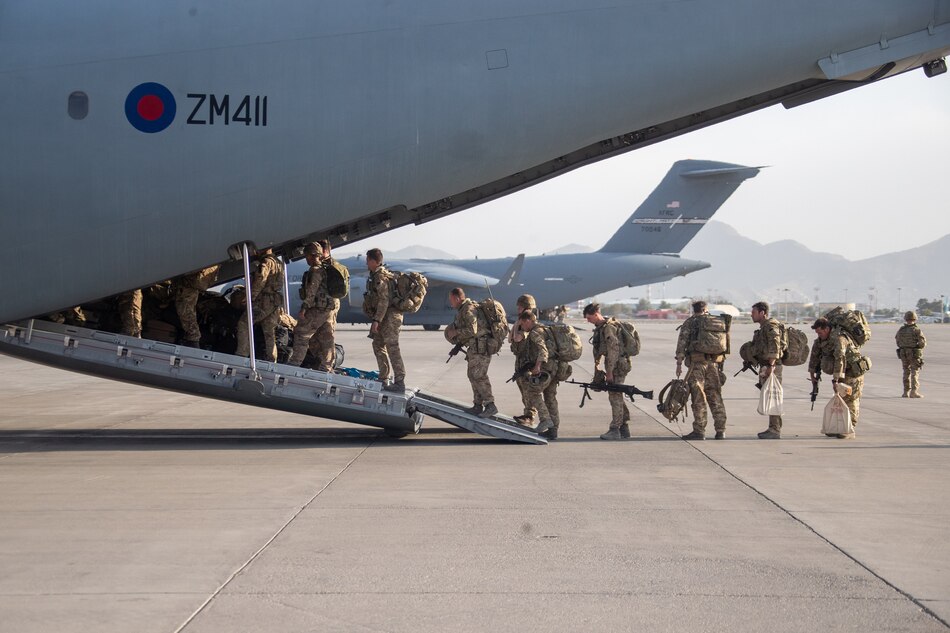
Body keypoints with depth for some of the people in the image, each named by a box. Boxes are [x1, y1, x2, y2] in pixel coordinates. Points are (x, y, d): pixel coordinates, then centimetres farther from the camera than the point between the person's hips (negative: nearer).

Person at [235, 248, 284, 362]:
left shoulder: (267, 262, -12)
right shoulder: (278, 263, 20)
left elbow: (260, 280, -22)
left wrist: (251, 296, -17)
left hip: (265, 301, -9)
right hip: (275, 302, 9)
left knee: (243, 324, -5)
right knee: (270, 333, 12)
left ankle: (242, 354, -10)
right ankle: (271, 361, 13)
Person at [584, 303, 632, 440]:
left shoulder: (609, 327, -17)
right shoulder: (600, 328, 14)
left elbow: (613, 350, -21)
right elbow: (599, 349, 22)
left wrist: (609, 371, -21)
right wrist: (597, 367, 20)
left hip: (617, 365, -10)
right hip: (615, 366, 10)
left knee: (615, 397, -7)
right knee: (617, 397, 12)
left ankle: (615, 430, -5)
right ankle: (624, 429, 17)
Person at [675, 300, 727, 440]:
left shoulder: (689, 323, 2)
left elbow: (682, 343, -6)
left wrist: (679, 363, -5)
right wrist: (721, 362, 20)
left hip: (696, 362, -4)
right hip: (713, 362, 4)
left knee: (698, 398, -3)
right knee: (715, 397, 8)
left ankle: (699, 431, -4)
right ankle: (720, 430, 7)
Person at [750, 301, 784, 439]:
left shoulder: (771, 326, -12)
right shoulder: (764, 327, 20)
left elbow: (775, 347, -22)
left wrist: (771, 366, -28)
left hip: (771, 366, -11)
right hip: (765, 366, 11)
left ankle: (775, 430, -10)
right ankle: (772, 428, 16)